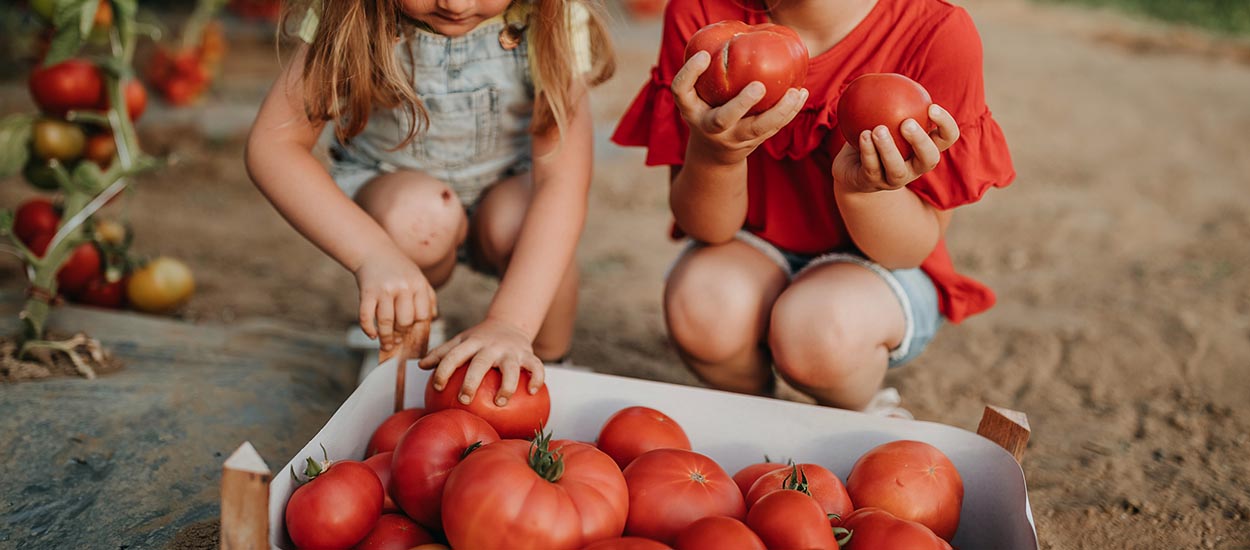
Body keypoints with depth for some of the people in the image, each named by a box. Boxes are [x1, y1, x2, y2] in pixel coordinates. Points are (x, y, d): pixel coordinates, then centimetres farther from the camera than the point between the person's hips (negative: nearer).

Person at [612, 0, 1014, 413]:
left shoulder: (939, 34, -24)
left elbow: (913, 250, -17)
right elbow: (704, 227, -16)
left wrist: (860, 185, -39)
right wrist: (715, 152, -39)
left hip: (878, 269, -1)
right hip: (756, 248, 2)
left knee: (818, 329, -33)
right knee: (700, 306, -30)